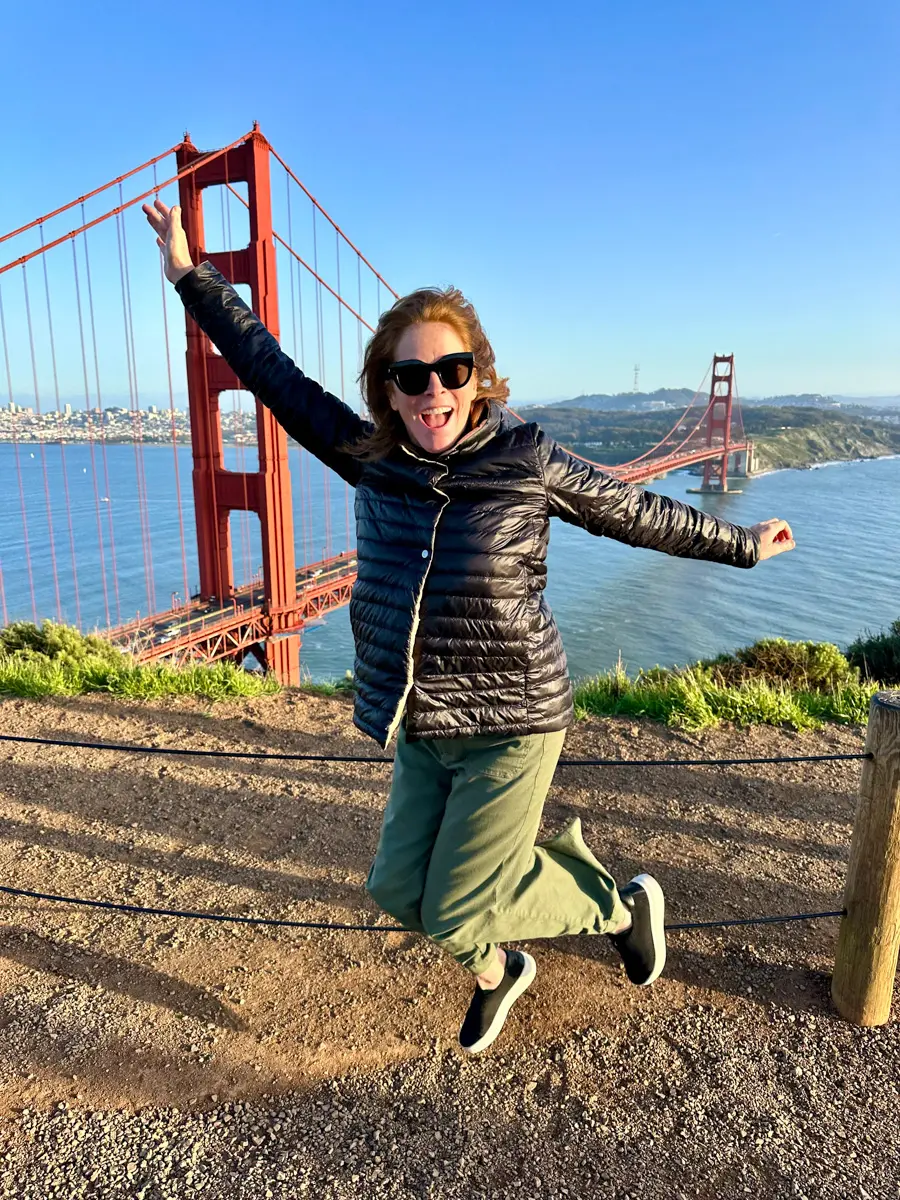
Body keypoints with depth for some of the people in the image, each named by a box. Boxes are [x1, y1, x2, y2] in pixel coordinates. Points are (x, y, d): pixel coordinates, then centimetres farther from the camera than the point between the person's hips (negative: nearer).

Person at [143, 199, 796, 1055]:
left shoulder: (528, 460, -12)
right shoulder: (371, 459, -2)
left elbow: (640, 515, 0)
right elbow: (273, 375, 5)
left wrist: (744, 545, 12)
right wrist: (189, 273, 9)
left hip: (511, 727, -5)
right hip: (424, 730, 5)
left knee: (456, 916, 3)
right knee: (400, 890, 14)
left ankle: (626, 906, 29)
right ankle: (497, 972, 47)